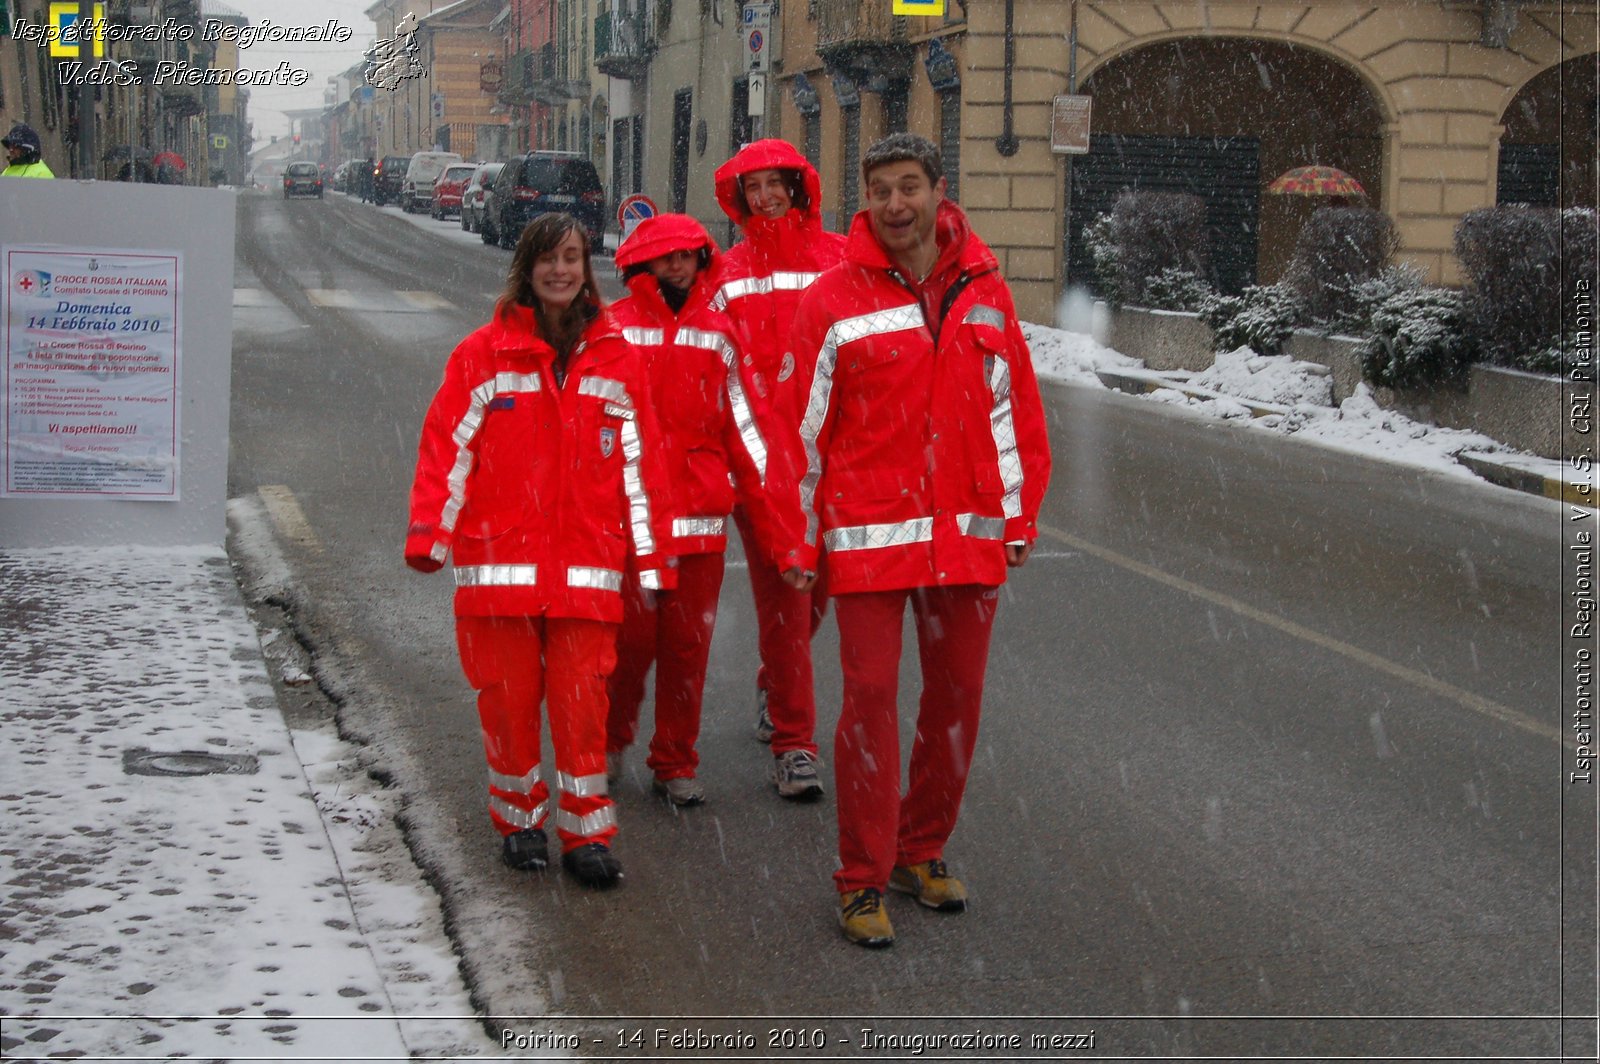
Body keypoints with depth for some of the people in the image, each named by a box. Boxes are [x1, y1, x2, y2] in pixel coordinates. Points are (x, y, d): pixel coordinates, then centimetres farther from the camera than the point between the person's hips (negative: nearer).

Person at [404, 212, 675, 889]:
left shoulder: (615, 358, 9)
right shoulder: (484, 354, 3)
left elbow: (638, 461, 11)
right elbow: (447, 446, 1)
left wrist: (649, 558, 9)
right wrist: (430, 532, -8)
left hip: (587, 565, 1)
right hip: (500, 559, -1)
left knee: (582, 700, -3)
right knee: (509, 695, 5)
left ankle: (586, 834, 6)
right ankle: (518, 821, 21)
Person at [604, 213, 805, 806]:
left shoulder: (718, 336, 11)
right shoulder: (612, 331, 1)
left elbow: (742, 431, 12)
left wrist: (773, 527, 7)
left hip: (701, 520, 3)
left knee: (689, 646, 6)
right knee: (631, 640, 0)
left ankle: (675, 766, 19)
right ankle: (610, 744, 25)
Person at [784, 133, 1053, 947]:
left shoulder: (983, 290, 6)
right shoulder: (833, 300, -4)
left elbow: (1012, 407, 12)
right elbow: (804, 427, -1)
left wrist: (1017, 516, 10)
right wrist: (799, 538, -1)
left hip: (968, 533, 4)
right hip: (869, 535, -4)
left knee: (957, 695, 11)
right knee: (871, 697, -4)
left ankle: (921, 851, 28)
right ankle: (863, 881, 6)